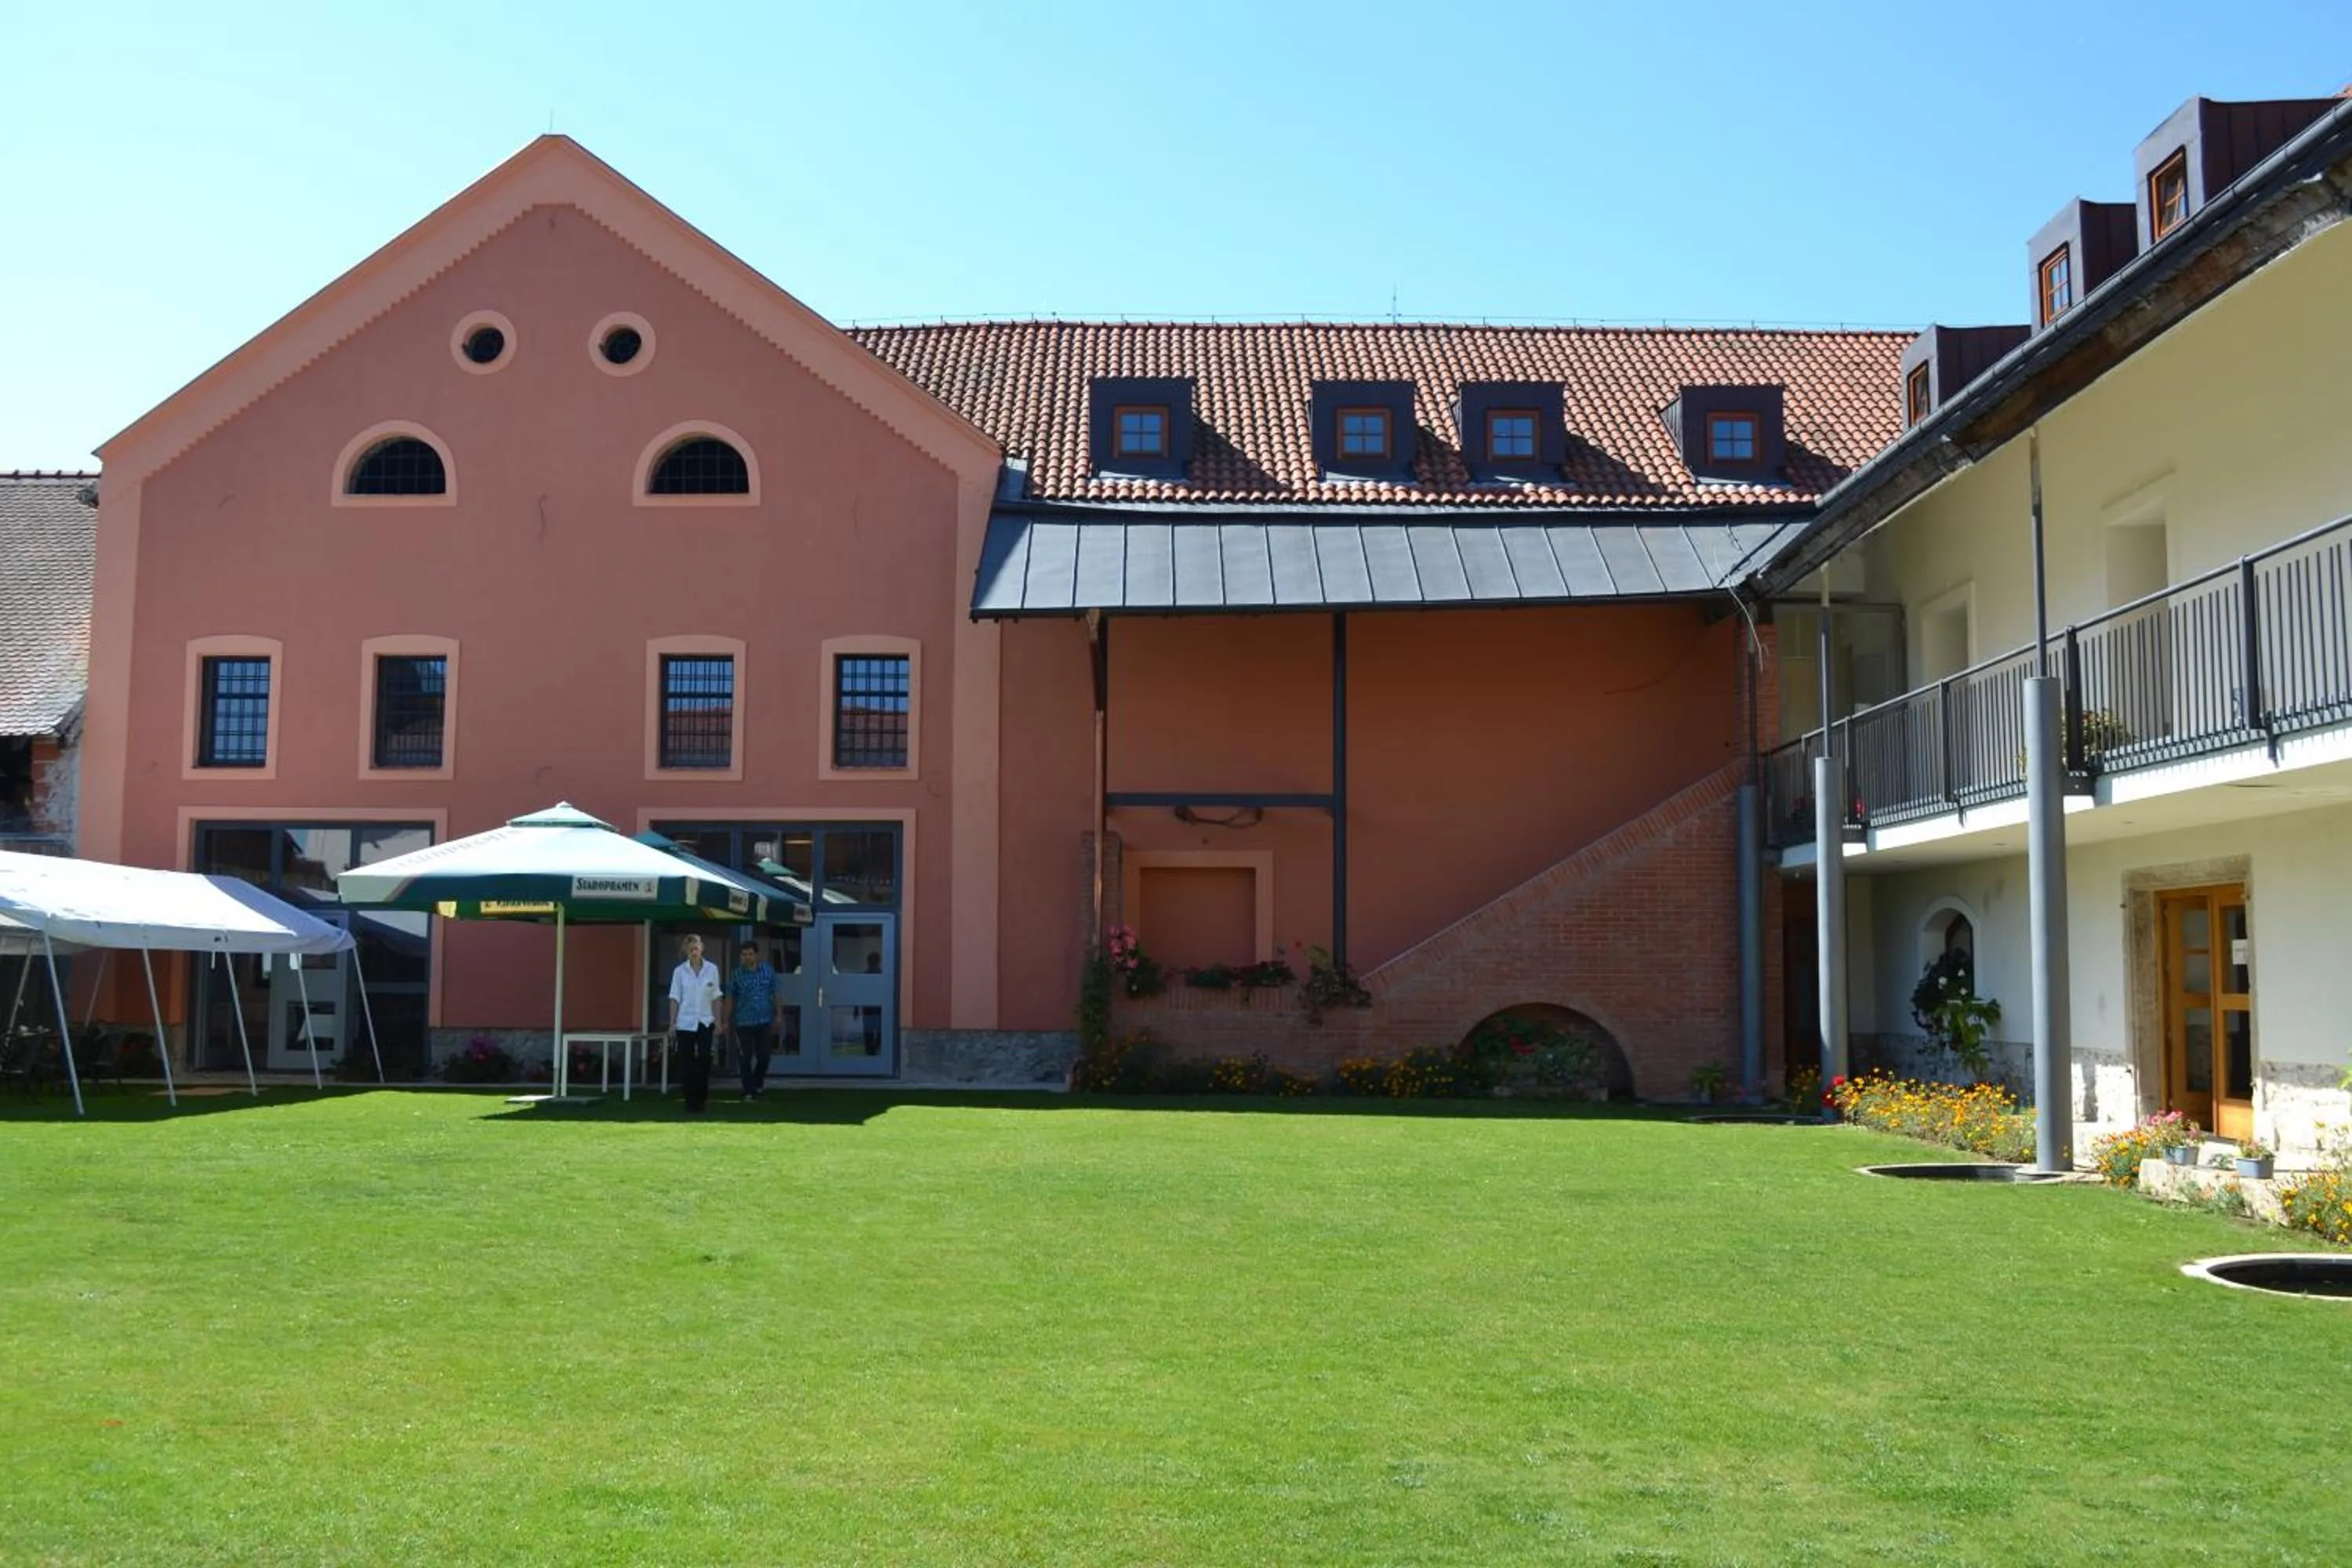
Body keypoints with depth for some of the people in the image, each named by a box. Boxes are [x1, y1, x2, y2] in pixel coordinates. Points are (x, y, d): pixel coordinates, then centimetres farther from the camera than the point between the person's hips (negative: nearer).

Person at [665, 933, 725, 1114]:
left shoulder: (712, 970, 3)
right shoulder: (680, 971, 1)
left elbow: (716, 997, 7)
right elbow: (675, 999, 2)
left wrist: (717, 1020, 3)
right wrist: (672, 1024, -1)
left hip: (705, 1022, 0)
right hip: (685, 1023, 0)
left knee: (704, 1060, -9)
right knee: (686, 1063, 2)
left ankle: (701, 1098, 3)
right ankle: (691, 1101, 10)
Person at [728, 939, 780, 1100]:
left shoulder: (768, 970, 1)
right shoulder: (737, 975, -1)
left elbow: (775, 994, 7)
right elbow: (730, 999, 5)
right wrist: (727, 1021, 5)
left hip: (764, 1021, 1)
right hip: (743, 1022, -1)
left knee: (764, 1055, 3)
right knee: (745, 1059, 0)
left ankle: (758, 1082, 30)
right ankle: (749, 1091, 10)